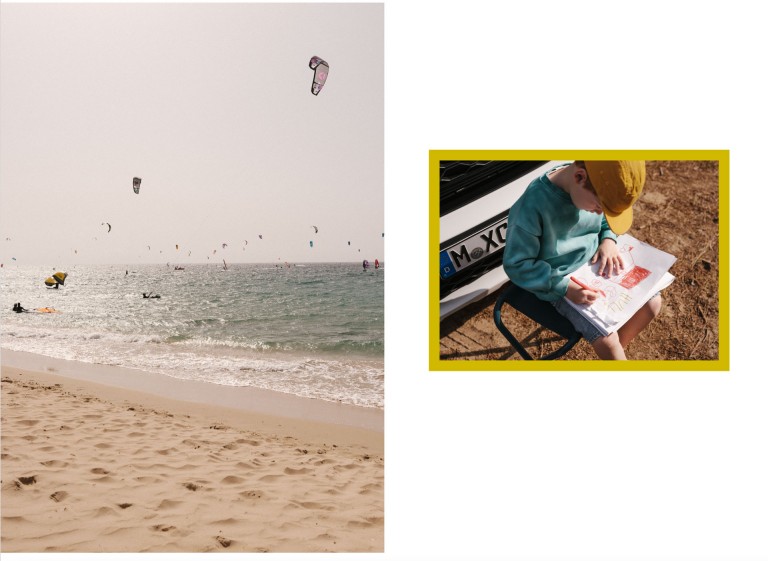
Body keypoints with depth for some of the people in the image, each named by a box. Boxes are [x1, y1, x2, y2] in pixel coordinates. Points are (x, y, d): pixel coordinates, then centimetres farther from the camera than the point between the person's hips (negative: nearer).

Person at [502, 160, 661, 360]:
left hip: (597, 262, 6)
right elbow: (516, 265, -23)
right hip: (559, 281, -6)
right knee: (606, 338, -18)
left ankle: (614, 352, 24)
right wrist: (565, 287, -28)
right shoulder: (532, 207, -32)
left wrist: (609, 239, -10)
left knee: (652, 302, 3)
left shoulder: (597, 186, -13)